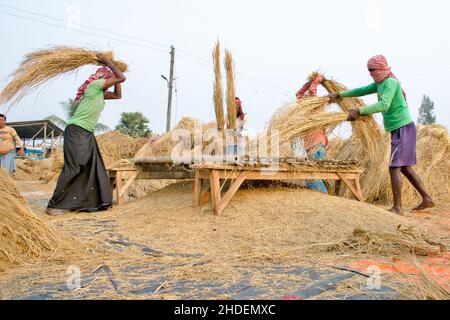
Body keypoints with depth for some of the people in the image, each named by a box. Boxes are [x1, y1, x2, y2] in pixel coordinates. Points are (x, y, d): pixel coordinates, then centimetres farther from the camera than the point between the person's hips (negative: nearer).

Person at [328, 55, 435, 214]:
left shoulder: (390, 82, -16)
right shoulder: (379, 84, 13)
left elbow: (384, 105, -30)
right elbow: (362, 91, 24)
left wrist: (359, 111, -35)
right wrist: (339, 94, 20)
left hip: (403, 129, -10)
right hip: (399, 130, 10)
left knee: (394, 167, -12)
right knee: (405, 168, 12)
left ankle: (397, 207, -10)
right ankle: (427, 199, 18)